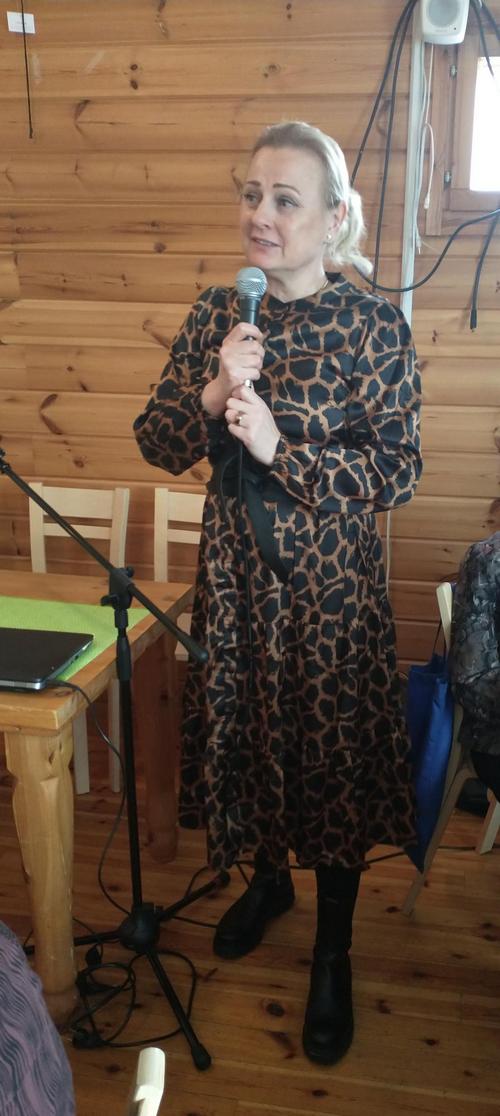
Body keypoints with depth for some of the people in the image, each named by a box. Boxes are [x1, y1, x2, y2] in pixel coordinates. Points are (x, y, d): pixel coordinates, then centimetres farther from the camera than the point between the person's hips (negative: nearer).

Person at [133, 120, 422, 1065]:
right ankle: (268, 878, 46)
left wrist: (280, 446, -23)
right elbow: (157, 444, 0)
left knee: (332, 747, 7)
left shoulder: (375, 327, -11)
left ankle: (333, 953, 28)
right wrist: (211, 394, -19)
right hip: (233, 566, 4)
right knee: (242, 729, 18)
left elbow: (397, 472, -13)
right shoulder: (216, 314, 1)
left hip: (329, 575, -4)